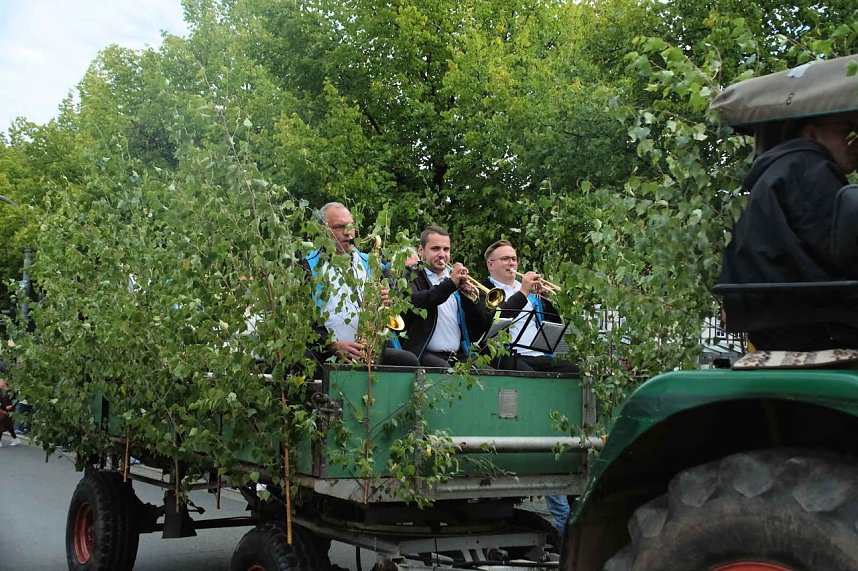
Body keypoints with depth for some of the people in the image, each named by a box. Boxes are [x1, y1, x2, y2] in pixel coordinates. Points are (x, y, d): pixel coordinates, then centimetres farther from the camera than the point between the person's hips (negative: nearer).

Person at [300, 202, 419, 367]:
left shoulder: (367, 263, 20)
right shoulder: (309, 266, 4)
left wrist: (383, 302, 1)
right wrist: (333, 345, -15)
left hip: (369, 351, 5)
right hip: (326, 353, -5)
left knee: (409, 361, -21)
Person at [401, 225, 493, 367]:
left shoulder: (461, 281, 19)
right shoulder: (411, 277, 7)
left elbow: (484, 324, 13)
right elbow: (412, 302, -17)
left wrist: (472, 296, -5)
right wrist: (449, 284, -22)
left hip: (461, 355, 5)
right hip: (425, 354, -5)